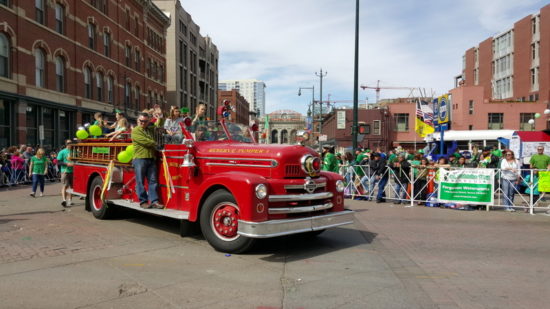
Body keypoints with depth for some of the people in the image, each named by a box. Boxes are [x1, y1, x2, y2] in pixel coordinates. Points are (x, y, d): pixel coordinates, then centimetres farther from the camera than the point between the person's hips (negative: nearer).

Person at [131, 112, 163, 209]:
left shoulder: (151, 129, 21)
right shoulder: (136, 131, 1)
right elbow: (144, 141, -10)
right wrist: (156, 144, -1)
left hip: (151, 158, 6)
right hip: (139, 159, -5)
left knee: (153, 181, 0)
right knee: (140, 182, -3)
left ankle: (154, 201, -1)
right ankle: (143, 201, 2)